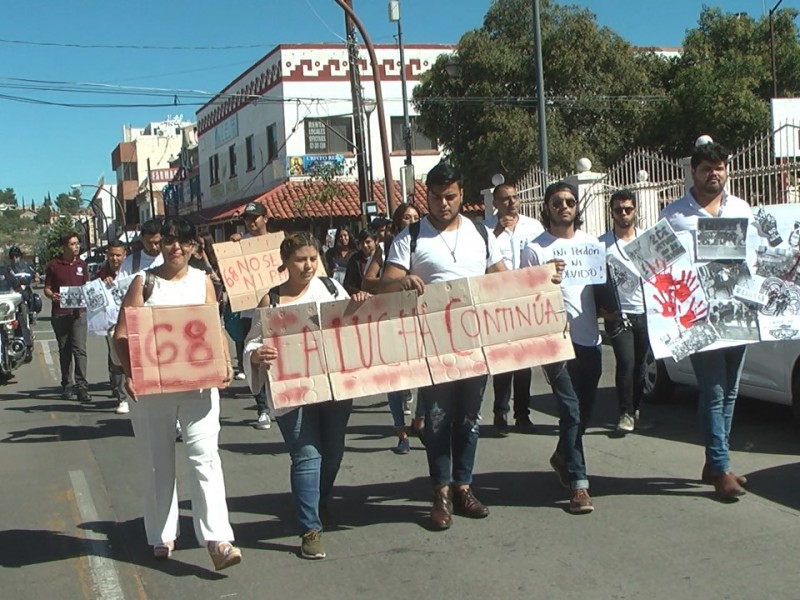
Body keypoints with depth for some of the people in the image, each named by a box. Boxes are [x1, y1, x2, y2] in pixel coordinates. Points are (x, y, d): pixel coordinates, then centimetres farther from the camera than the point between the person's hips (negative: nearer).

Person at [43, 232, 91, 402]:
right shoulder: (53, 265, 2)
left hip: (79, 313, 1)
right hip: (59, 313, 0)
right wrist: (52, 296, -17)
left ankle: (82, 387, -11)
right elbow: (47, 289, 5)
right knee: (64, 351, 9)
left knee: (80, 350, -9)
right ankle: (65, 386, 20)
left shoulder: (81, 264, 9)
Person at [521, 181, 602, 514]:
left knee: (585, 410, 13)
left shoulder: (593, 242, 11)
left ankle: (562, 457, 38)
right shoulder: (535, 249, -2)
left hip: (590, 338, 5)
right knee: (571, 411, -8)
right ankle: (578, 484, -4)